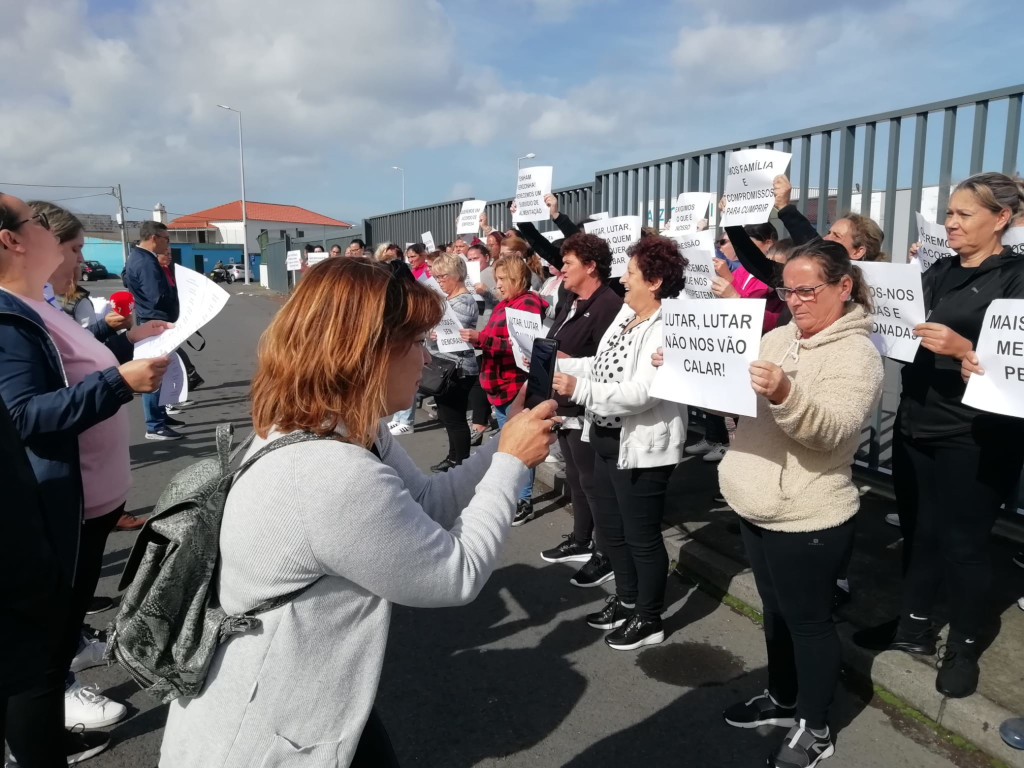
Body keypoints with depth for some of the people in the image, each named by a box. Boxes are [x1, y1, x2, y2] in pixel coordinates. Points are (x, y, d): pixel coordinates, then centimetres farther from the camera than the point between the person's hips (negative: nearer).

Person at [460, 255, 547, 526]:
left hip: (518, 386, -9)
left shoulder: (529, 303, -11)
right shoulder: (503, 305, 17)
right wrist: (475, 339, 5)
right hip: (500, 384, 9)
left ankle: (525, 501, 7)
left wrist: (481, 338, -24)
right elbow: (493, 341, 23)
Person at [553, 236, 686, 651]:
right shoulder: (626, 313, 7)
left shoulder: (668, 329, -23)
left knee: (641, 536, 7)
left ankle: (649, 620, 27)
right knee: (610, 529, 22)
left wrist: (578, 389, -33)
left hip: (642, 447, -10)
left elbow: (641, 393, -31)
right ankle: (627, 600, 42)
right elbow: (604, 366, 14)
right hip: (607, 439, 10)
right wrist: (556, 364, 7)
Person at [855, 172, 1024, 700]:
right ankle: (915, 625, 32)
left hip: (976, 438, -6)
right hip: (915, 424, 6)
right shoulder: (940, 271, 11)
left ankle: (964, 646, 25)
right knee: (917, 529, 15)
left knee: (963, 541, 6)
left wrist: (964, 349, -26)